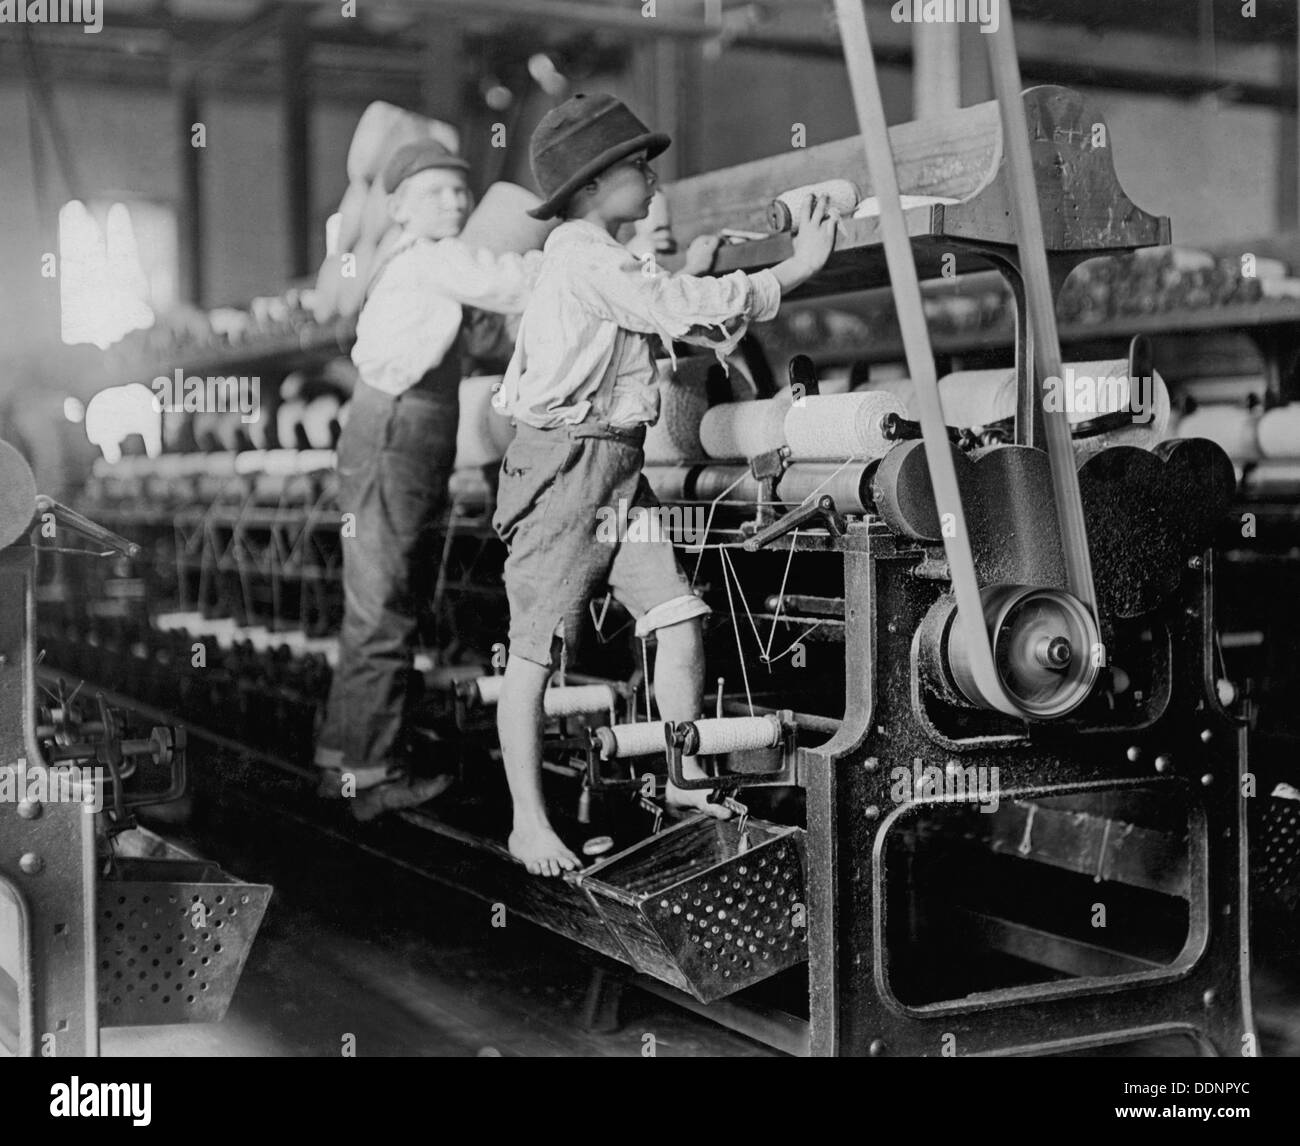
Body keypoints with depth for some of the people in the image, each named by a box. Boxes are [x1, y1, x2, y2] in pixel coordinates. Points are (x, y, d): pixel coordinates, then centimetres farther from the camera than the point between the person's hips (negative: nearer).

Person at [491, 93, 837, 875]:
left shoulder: (607, 260, 20)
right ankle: (529, 823, 3)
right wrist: (797, 270, -13)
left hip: (621, 469, 9)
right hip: (565, 461, -9)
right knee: (536, 649, -3)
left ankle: (688, 778, 14)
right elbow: (680, 309, -18)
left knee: (680, 619, 1)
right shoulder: (581, 254, -12)